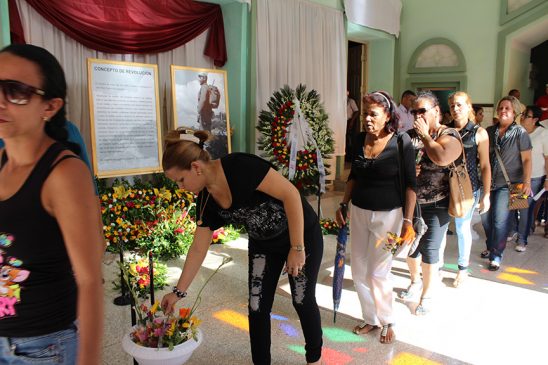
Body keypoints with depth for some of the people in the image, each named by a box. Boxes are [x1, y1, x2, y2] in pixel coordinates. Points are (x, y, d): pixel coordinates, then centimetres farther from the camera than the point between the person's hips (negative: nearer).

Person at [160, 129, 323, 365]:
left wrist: (297, 248, -27)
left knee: (302, 301, 8)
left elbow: (291, 193, -30)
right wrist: (178, 291, 3)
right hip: (263, 245, 6)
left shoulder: (239, 167, -31)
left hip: (303, 235, -6)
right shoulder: (206, 200, -8)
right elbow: (198, 250, 1)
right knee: (257, 307, 4)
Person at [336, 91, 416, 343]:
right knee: (359, 271, 10)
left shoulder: (402, 142, -12)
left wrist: (408, 221, -12)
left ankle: (387, 322, 27)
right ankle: (371, 319, 31)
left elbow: (410, 184, -9)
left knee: (378, 273, 1)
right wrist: (343, 205, 10)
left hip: (388, 215, -5)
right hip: (359, 211, 5)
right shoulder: (359, 139, 1)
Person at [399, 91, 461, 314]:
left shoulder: (449, 135, -9)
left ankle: (426, 295, 22)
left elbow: (442, 158, -30)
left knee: (429, 250, 3)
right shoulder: (409, 136, 3)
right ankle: (415, 281, 42)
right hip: (410, 202, 5)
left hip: (435, 205, -4)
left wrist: (425, 135, -17)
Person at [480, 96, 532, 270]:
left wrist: (527, 182, -13)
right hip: (488, 182, 4)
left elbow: (526, 160, -5)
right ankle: (491, 247, 34)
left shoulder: (520, 133, -4)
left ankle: (496, 256, 10)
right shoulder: (489, 131, 6)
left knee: (500, 220, -4)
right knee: (485, 217, 12)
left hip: (507, 184, -4)